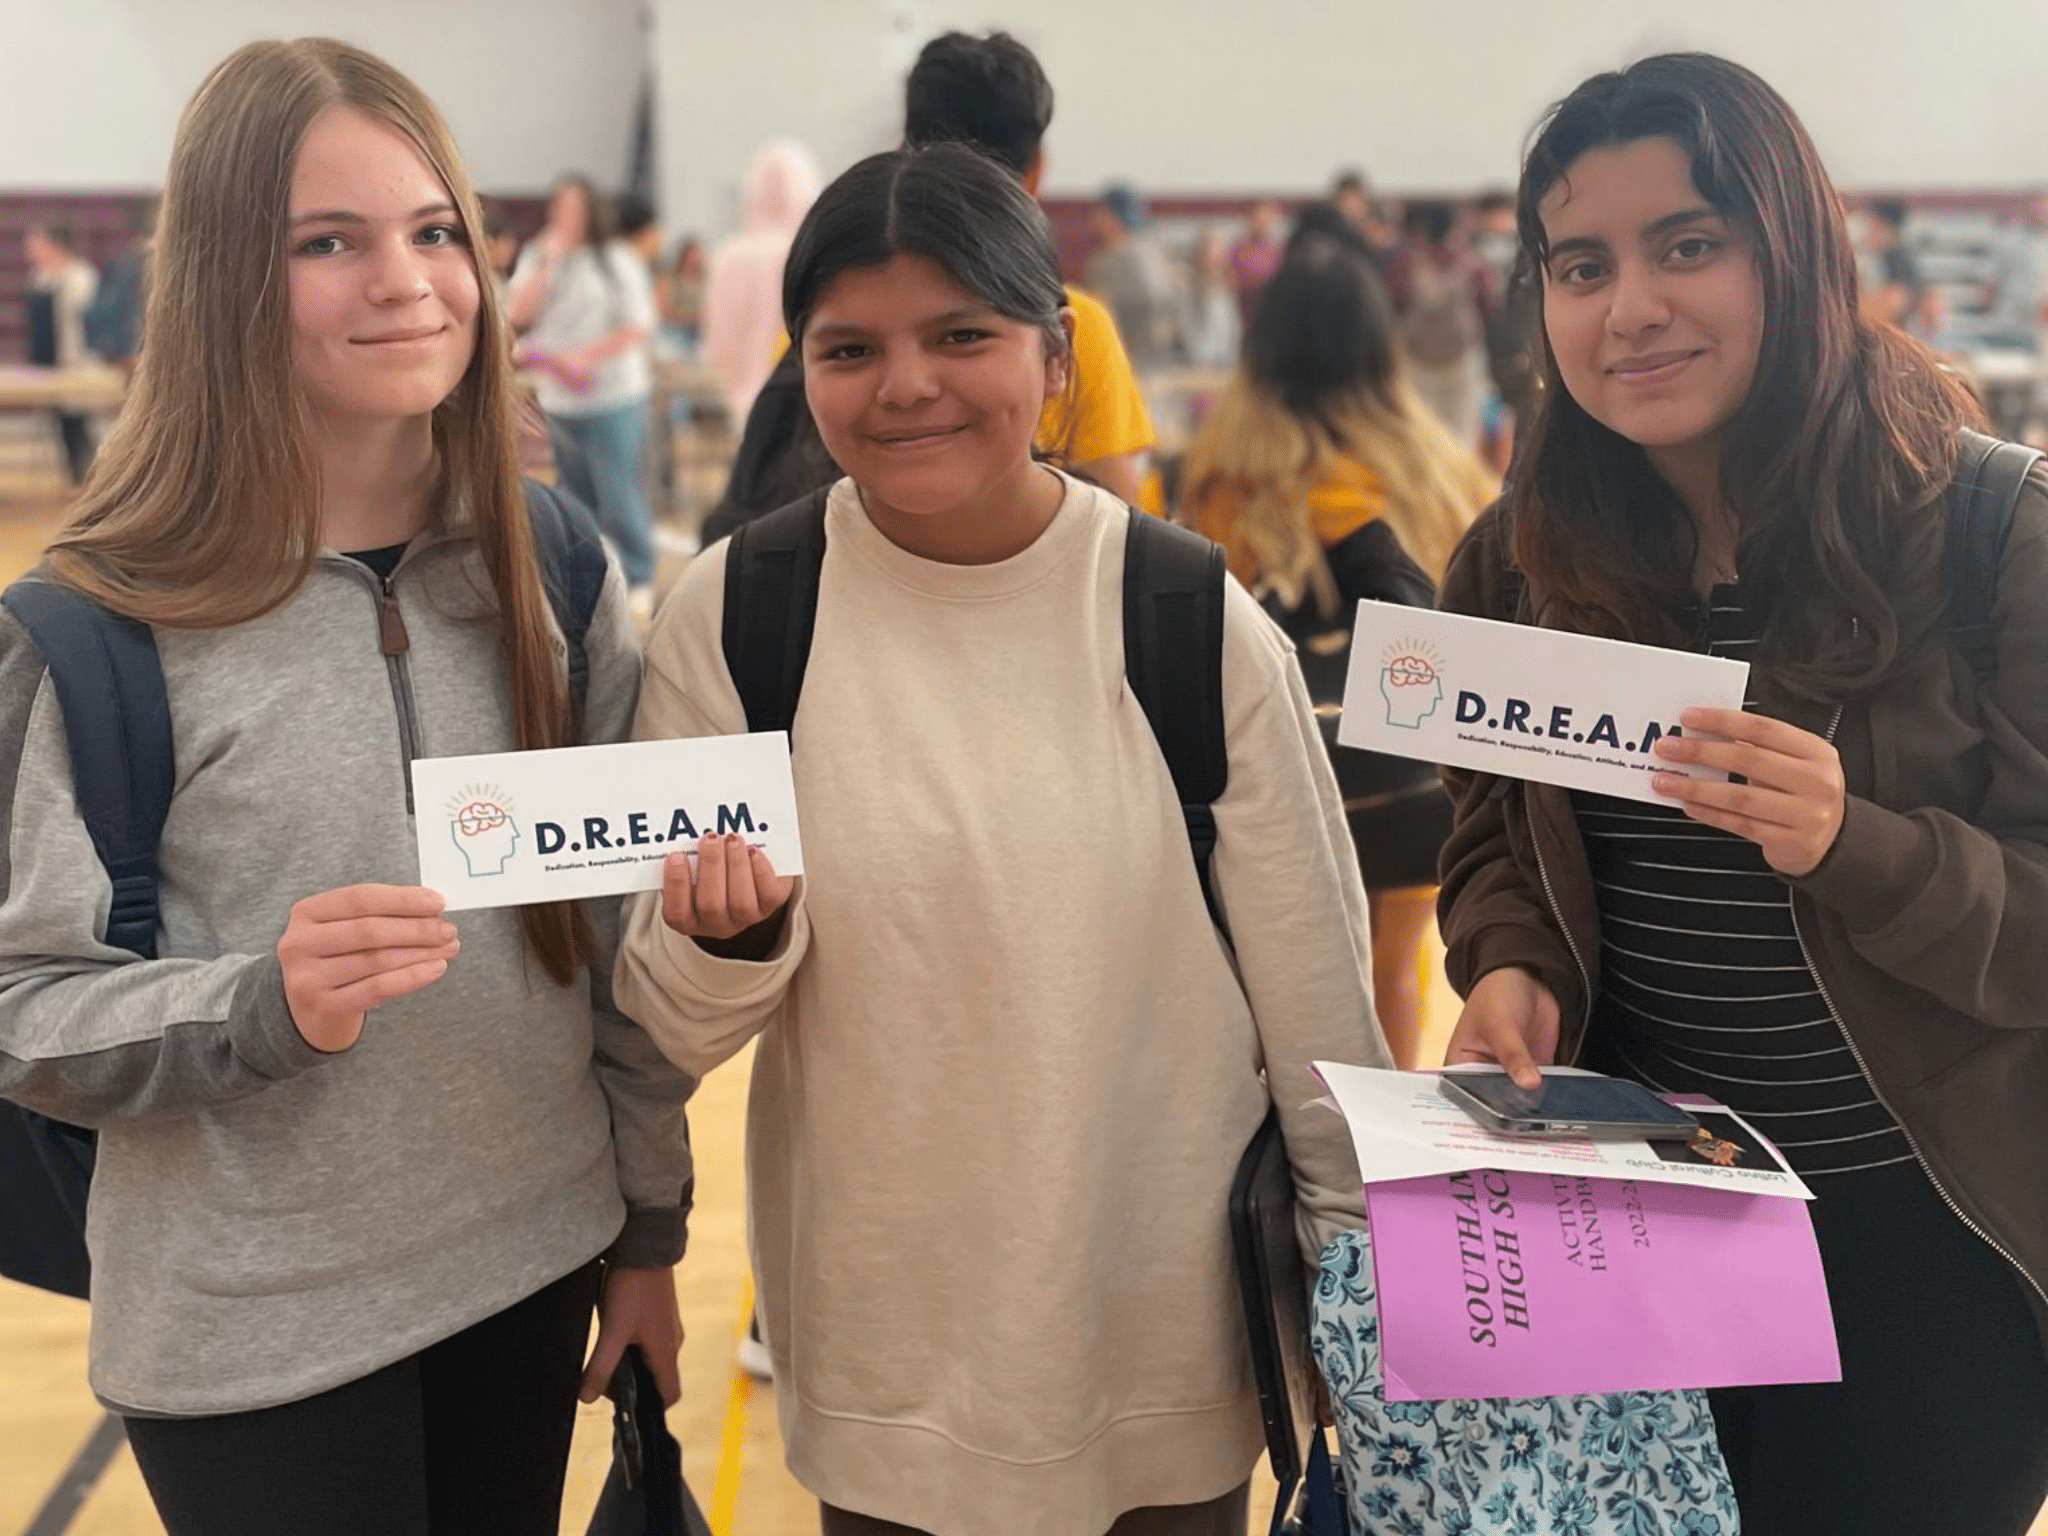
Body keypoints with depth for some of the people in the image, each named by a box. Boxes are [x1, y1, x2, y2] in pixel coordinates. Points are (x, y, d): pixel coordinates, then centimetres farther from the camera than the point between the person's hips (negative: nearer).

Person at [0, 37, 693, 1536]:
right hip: (256, 1337, -3)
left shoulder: (554, 570, -2)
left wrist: (650, 1232, 9)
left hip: (533, 1271, 4)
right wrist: (266, 1007, -28)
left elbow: (620, 935, 5)